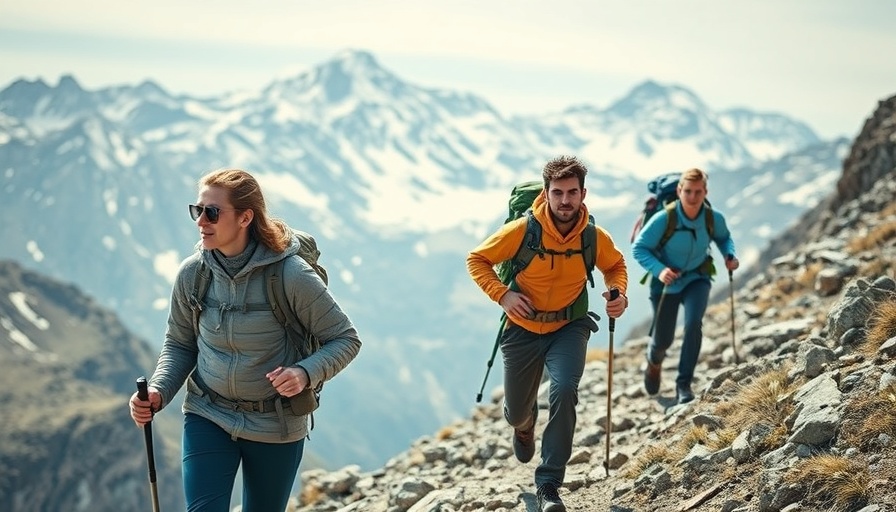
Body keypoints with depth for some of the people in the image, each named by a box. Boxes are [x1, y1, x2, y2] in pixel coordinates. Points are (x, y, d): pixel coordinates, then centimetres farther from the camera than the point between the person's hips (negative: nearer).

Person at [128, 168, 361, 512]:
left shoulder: (291, 274, -19)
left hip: (275, 427, -2)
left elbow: (345, 340, -10)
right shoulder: (192, 273, -8)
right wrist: (157, 393, -12)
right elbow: (179, 345, 6)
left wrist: (305, 373, -28)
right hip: (207, 418, 2)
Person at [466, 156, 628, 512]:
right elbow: (476, 260, -9)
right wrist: (501, 295, -23)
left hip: (569, 329, 0)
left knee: (564, 390, -28)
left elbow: (615, 266, 9)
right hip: (524, 330, 0)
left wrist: (619, 294, -11)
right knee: (516, 413, 13)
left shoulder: (595, 237, -13)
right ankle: (525, 424, 57)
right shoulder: (521, 231, -21)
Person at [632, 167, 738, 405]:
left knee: (693, 324, -27)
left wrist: (730, 255, -14)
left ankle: (684, 385, -15)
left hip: (696, 279, 1)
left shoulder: (714, 218, -17)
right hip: (667, 281, -1)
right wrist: (659, 269, -34)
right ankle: (654, 360, 50)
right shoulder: (664, 219, -27)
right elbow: (639, 248, -18)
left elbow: (723, 237, 7)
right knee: (664, 340, 10)